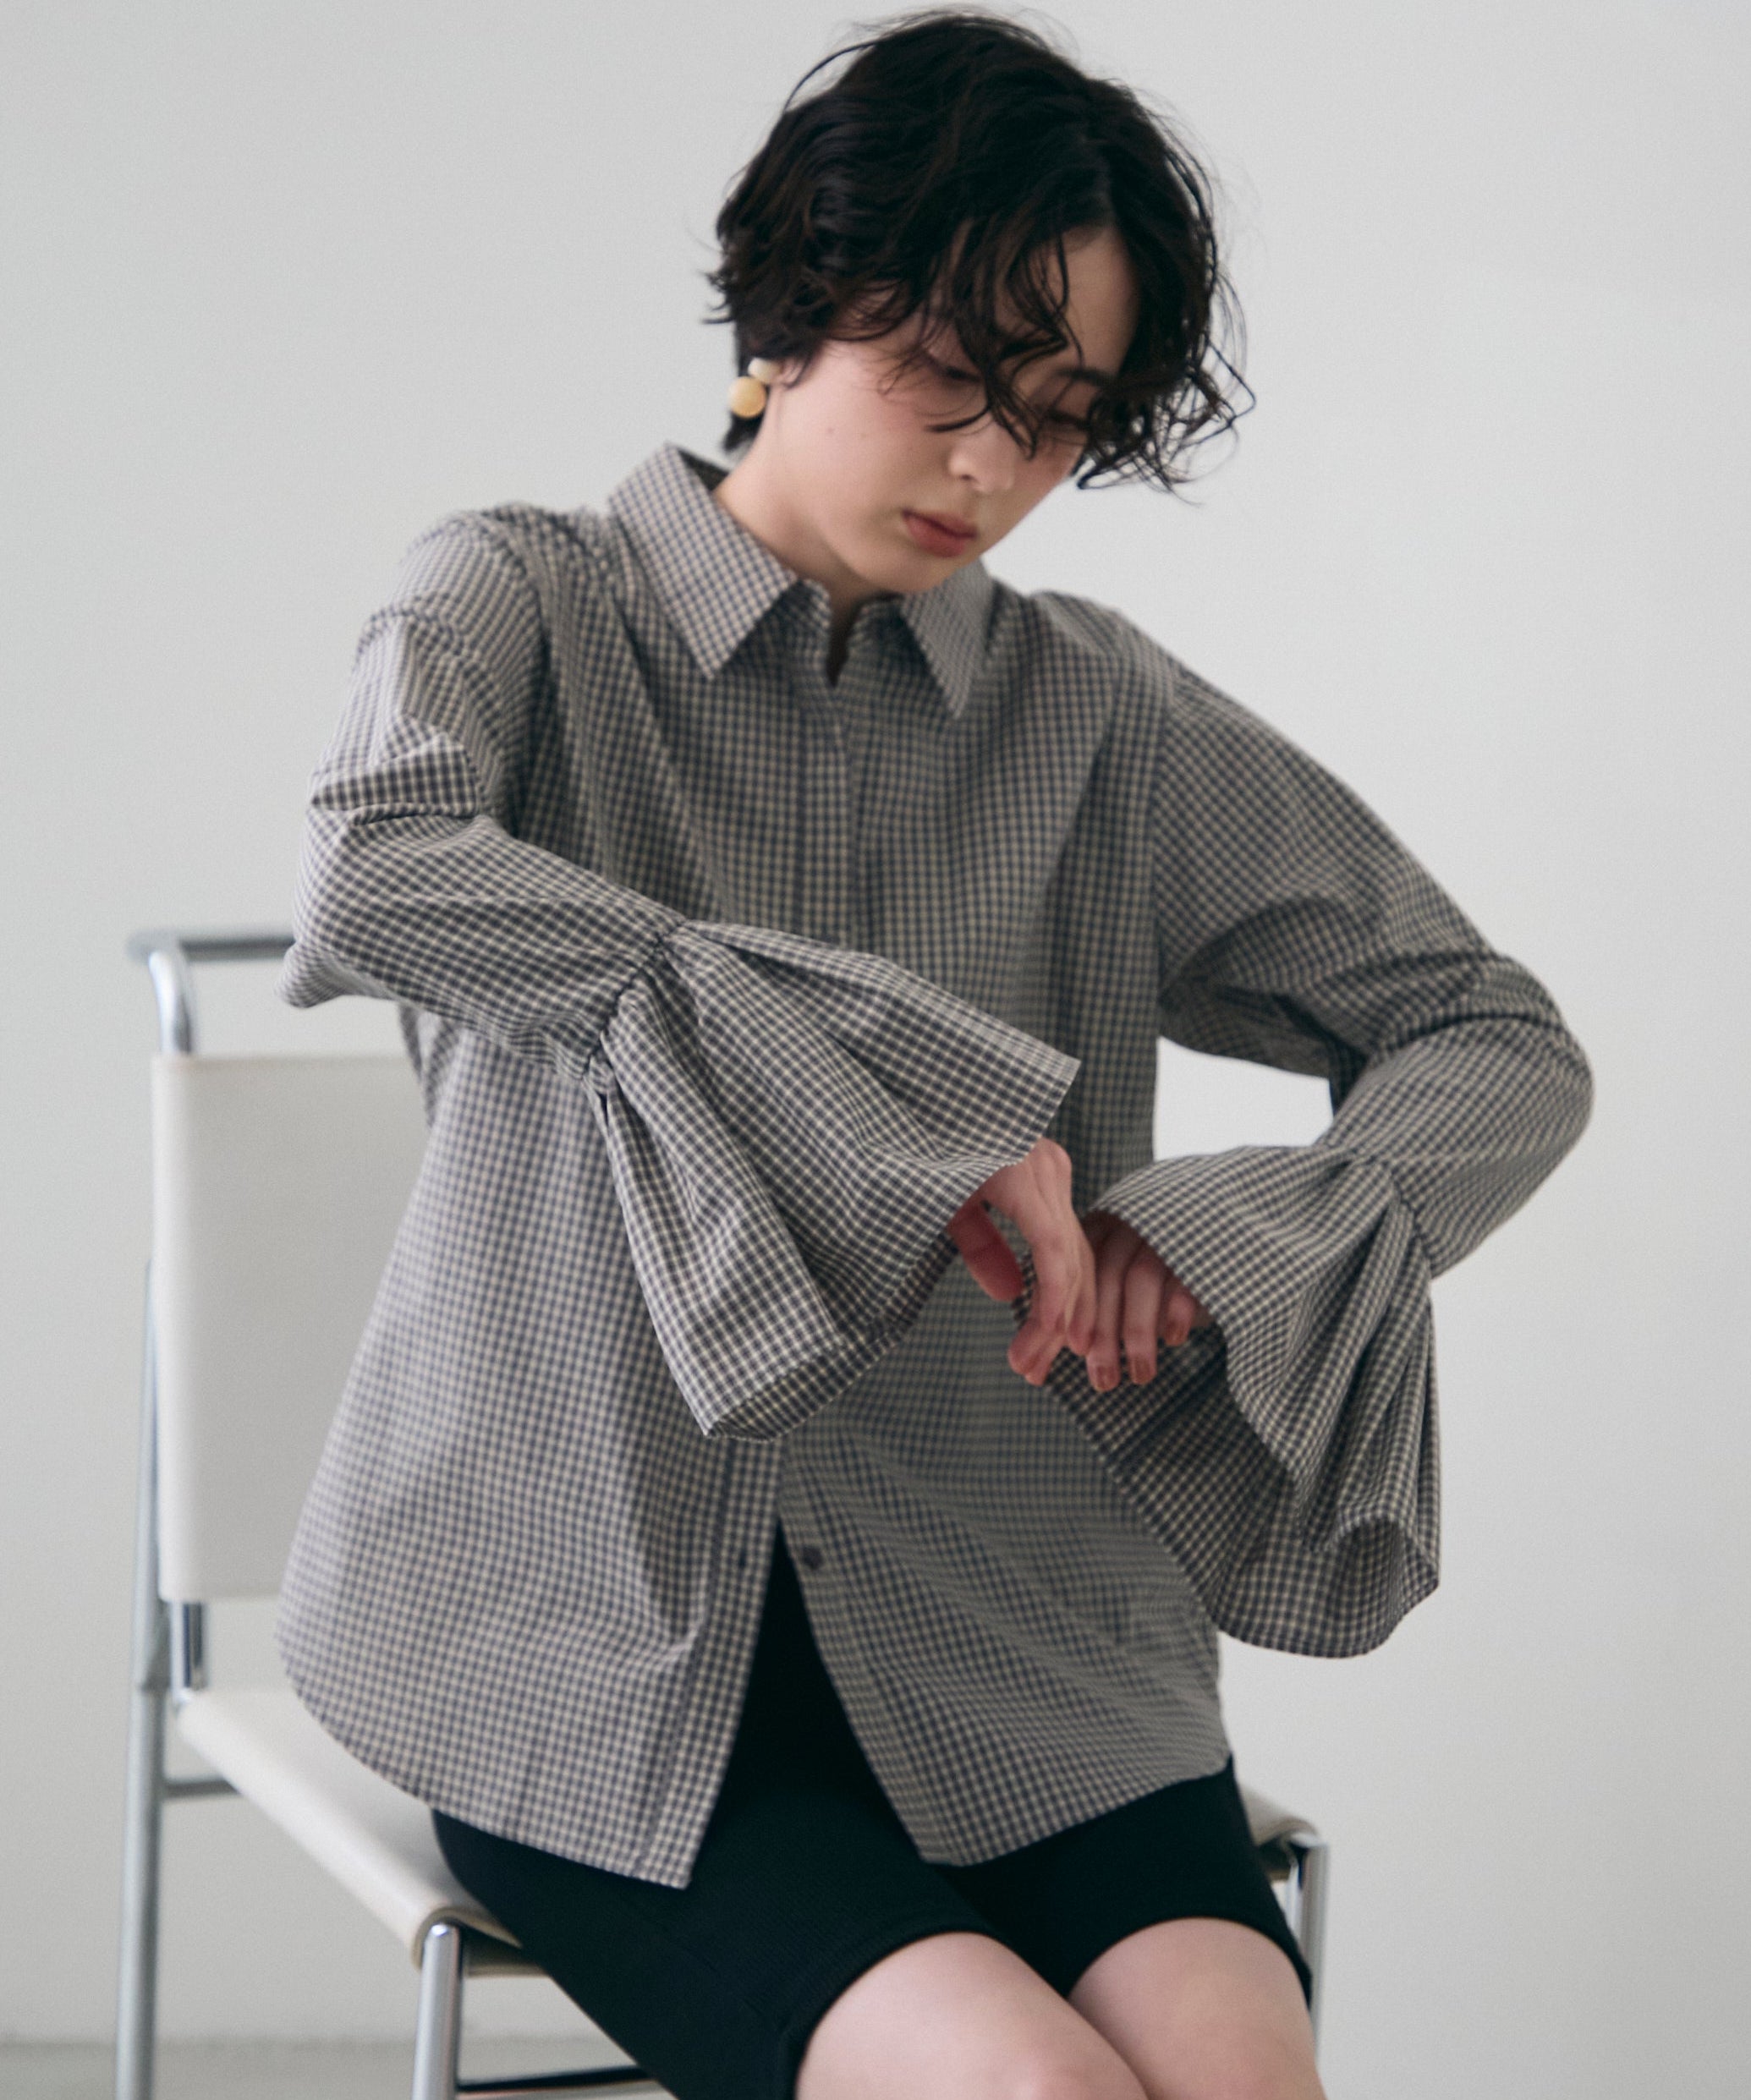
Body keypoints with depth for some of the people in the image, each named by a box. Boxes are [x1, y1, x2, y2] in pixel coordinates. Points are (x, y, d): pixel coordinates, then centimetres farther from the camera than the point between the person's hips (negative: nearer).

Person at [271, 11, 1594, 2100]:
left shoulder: (1100, 716, 9)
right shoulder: (528, 604, 2)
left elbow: (1506, 1045, 13)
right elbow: (374, 879, -21)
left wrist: (1218, 1228, -8)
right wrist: (918, 1092, -23)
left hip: (1005, 1617, 3)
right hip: (597, 1628, -3)